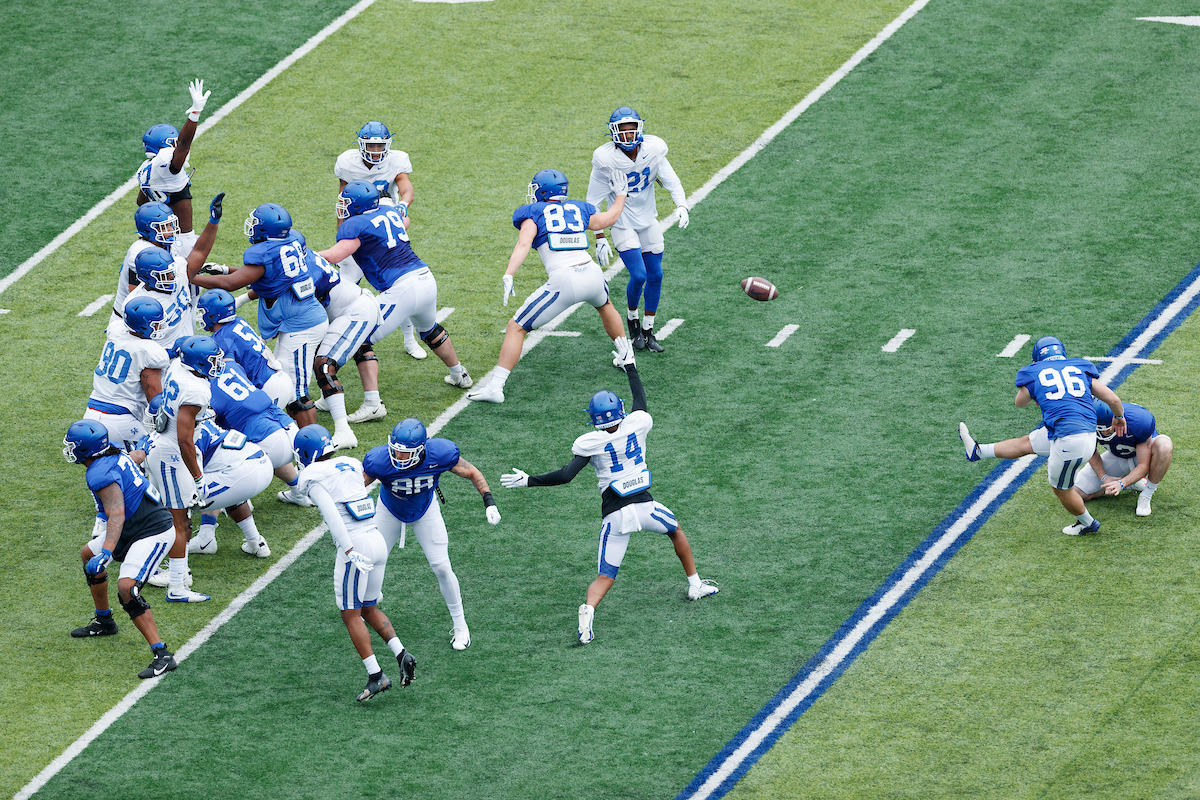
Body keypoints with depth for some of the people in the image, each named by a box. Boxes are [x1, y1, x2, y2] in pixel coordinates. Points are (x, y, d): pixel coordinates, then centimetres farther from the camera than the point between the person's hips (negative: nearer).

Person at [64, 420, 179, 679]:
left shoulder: (101, 475, -25)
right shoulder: (116, 456, 2)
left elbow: (117, 515, -36)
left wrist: (106, 552, -47)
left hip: (152, 535, -11)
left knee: (126, 588, -27)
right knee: (88, 555, 27)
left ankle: (162, 655, -29)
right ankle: (104, 622, 43)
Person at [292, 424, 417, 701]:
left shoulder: (312, 477, -5)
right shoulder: (350, 465, 14)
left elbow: (331, 513, -16)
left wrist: (349, 551, -21)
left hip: (354, 544, -7)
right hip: (378, 541, 7)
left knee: (351, 614, 4)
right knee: (369, 610, 20)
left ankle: (376, 676, -1)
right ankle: (401, 654, 2)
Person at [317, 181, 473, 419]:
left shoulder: (354, 225, -8)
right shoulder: (390, 212, 15)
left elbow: (334, 256, -22)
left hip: (402, 290, -8)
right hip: (427, 280, 8)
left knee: (361, 341, -2)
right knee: (430, 330, 37)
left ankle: (372, 404, -12)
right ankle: (459, 375, 55)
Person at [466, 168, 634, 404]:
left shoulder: (534, 213, 7)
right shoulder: (578, 210, 19)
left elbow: (523, 244, -10)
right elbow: (610, 217, 35)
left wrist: (508, 276, -20)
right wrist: (620, 194, 53)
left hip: (563, 283, -5)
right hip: (592, 275, 5)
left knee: (516, 328, 4)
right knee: (604, 305, 41)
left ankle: (495, 387, -4)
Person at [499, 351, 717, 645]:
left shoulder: (590, 443, -10)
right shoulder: (637, 424, -3)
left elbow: (566, 475, -15)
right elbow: (640, 401, 20)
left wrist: (528, 481, -7)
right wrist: (630, 366, 34)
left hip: (615, 516, -2)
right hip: (644, 506, 2)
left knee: (605, 578, 1)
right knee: (676, 531, 34)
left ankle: (588, 609, -28)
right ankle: (695, 585, 44)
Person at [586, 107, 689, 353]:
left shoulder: (653, 150, -12)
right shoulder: (606, 160, -21)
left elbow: (670, 179, -1)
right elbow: (594, 203, -14)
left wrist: (681, 206, -19)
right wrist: (600, 239, -15)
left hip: (648, 220, 4)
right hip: (622, 224, -4)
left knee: (655, 275, 5)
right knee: (639, 275, -15)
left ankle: (648, 330, 20)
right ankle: (632, 319, 15)